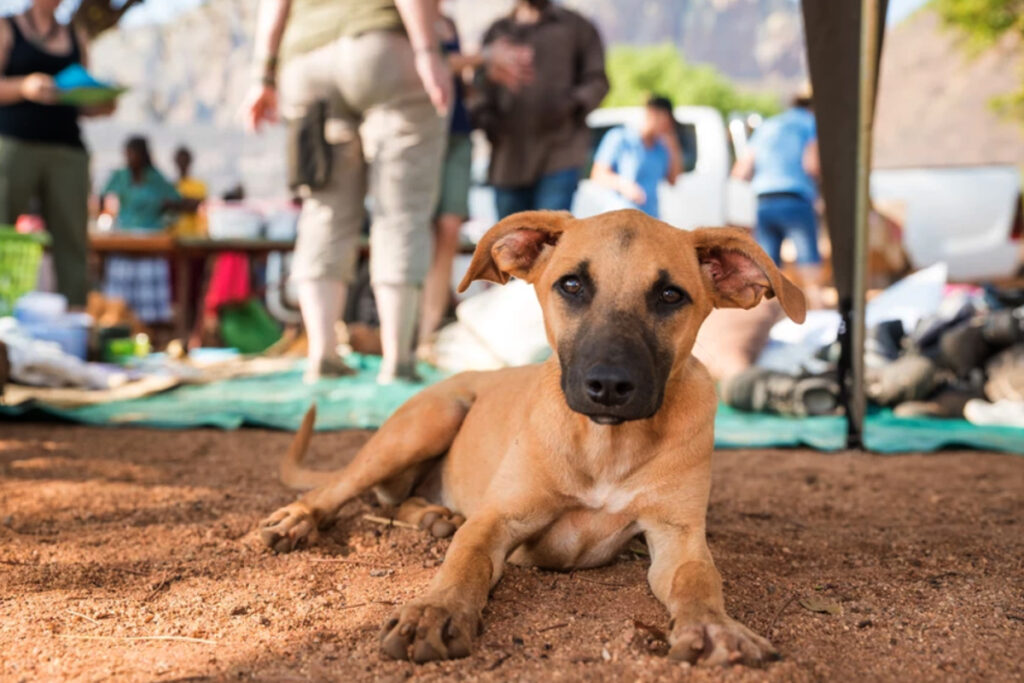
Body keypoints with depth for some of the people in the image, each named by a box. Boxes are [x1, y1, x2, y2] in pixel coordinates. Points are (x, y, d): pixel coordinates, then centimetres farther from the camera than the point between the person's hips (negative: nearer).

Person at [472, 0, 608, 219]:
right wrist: (484, 117, 0)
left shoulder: (576, 26, 12)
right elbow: (482, 86, 21)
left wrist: (573, 103, -12)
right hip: (508, 157, 4)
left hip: (559, 154, -3)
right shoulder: (496, 32, 19)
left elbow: (597, 80, 8)